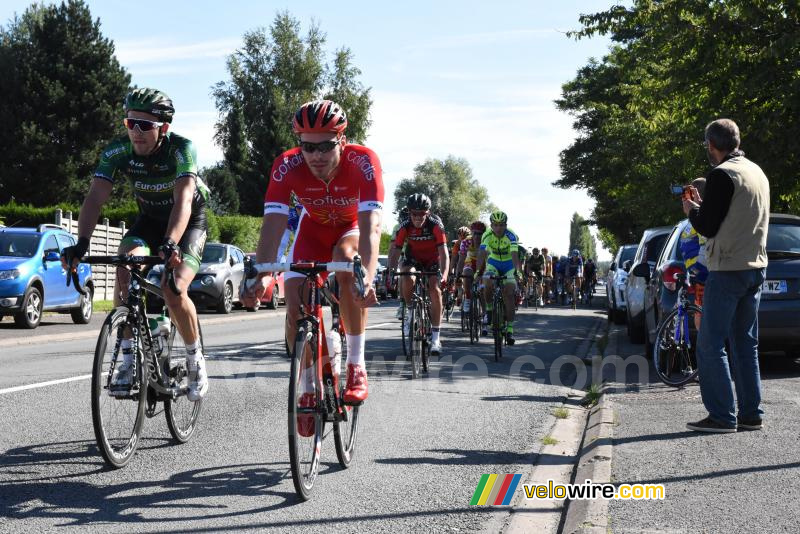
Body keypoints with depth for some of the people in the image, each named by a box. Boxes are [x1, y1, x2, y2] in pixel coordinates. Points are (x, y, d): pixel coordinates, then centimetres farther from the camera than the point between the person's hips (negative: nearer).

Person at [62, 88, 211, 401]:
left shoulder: (181, 149, -30)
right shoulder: (117, 151, -20)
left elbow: (182, 201, -43)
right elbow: (95, 198, -27)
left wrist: (170, 245, -59)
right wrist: (81, 243, -44)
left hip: (190, 221, -3)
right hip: (149, 219, 4)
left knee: (173, 290, -24)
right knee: (124, 270, -25)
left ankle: (195, 359, 1)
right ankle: (128, 357, -13)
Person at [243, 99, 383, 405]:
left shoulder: (363, 161, -36)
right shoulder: (287, 166, -30)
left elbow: (371, 226, -45)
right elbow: (273, 225, -36)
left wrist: (367, 279, -60)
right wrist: (260, 277, -52)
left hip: (354, 227, -2)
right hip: (314, 228, 2)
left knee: (347, 266, -35)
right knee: (295, 309, -14)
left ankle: (356, 365, -22)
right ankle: (312, 386, 9)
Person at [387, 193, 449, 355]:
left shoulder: (435, 225, -25)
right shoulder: (405, 227, -20)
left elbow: (443, 252, -30)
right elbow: (395, 252, -20)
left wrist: (444, 275, -45)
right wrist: (390, 272, -37)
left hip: (433, 261, -1)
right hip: (413, 260, 1)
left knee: (435, 289, -23)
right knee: (407, 279, -32)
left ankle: (436, 337, -17)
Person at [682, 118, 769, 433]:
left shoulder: (721, 175, -14)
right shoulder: (757, 173, 13)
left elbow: (707, 227, -13)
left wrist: (692, 210, 5)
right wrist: (702, 205, 22)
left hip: (727, 271, -8)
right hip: (756, 268, 8)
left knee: (710, 345, -3)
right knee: (745, 343, 12)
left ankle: (722, 416, -4)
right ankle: (751, 414, 13)